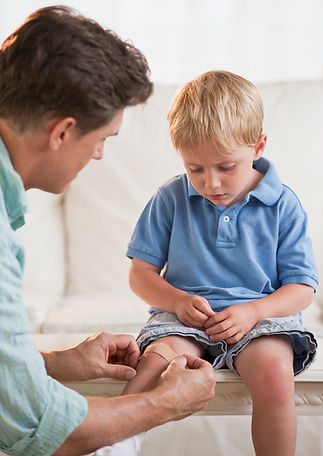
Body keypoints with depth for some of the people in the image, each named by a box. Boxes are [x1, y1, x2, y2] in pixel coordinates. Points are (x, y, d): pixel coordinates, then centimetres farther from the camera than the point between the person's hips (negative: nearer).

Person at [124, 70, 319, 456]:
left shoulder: (283, 206, 1)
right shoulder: (170, 200, 4)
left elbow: (302, 287, 1)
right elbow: (141, 272, 7)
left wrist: (253, 312, -18)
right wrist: (178, 301, -14)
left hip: (260, 314, 0)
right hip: (185, 316, 1)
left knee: (274, 371, -33)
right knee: (156, 361, -32)